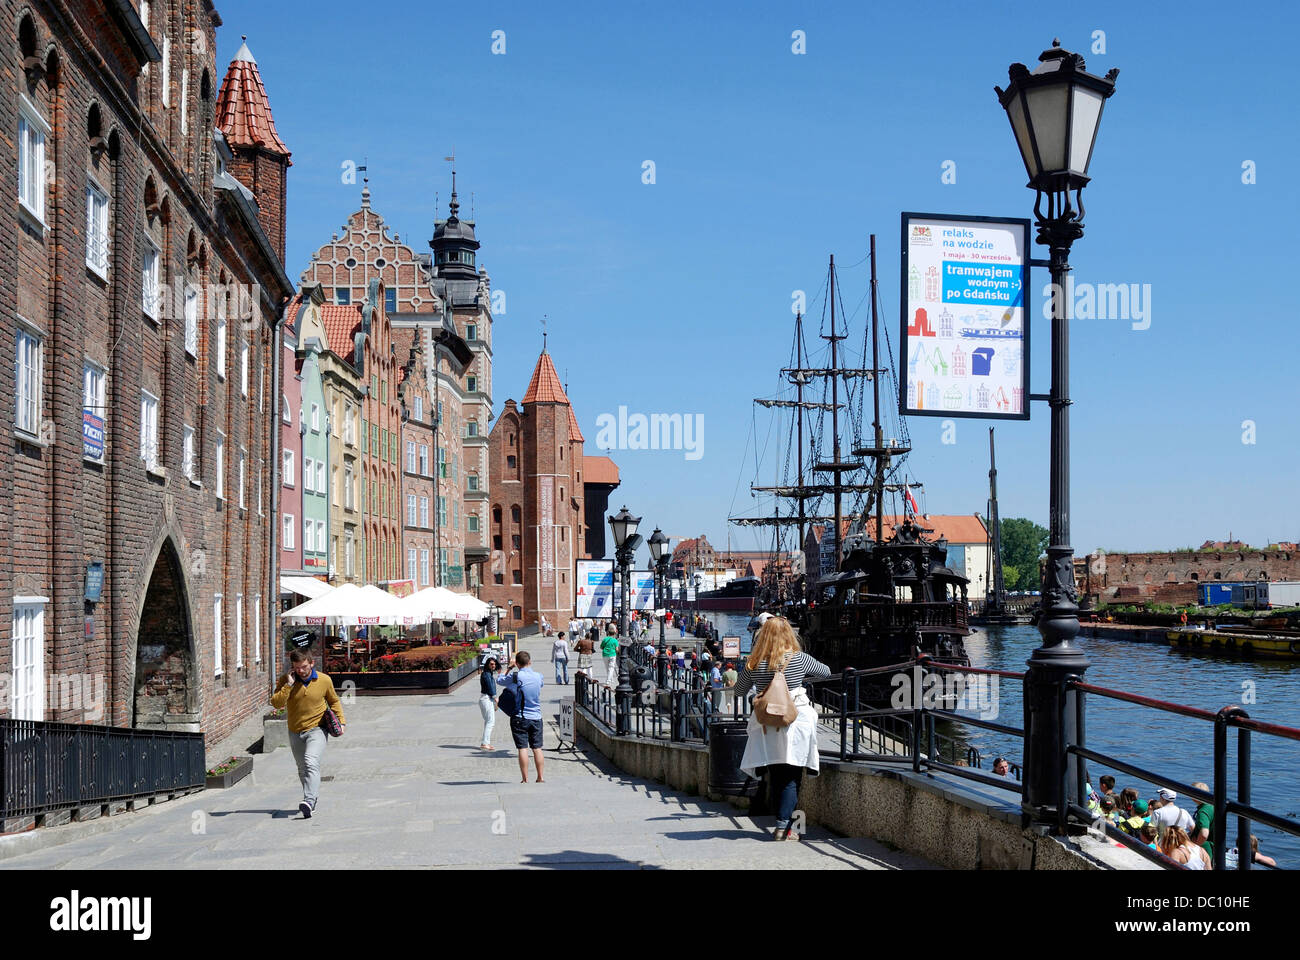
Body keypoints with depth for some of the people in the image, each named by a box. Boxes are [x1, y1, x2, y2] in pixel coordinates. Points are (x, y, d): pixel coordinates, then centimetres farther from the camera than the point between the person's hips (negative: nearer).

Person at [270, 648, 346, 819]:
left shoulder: (324, 681, -5)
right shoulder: (286, 681, -4)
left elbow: (334, 701, 14)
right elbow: (276, 703, -15)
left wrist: (341, 721, 4)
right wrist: (289, 685, -22)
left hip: (316, 730, -3)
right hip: (295, 732, 4)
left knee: (311, 763, -25)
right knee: (303, 770, 14)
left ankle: (309, 801, -36)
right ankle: (314, 798, 33)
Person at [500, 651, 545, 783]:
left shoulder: (515, 677, -13)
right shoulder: (538, 676, 0)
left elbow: (500, 681, 3)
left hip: (519, 718, -3)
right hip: (536, 717, 4)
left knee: (523, 748, -2)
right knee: (537, 748, 9)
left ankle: (525, 779, -2)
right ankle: (540, 777, 12)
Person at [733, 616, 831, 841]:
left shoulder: (754, 664, -1)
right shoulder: (799, 658, -4)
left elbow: (739, 691, 13)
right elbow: (826, 671, 14)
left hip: (766, 727, 2)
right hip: (795, 723, -2)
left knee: (776, 777, 12)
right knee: (791, 778, 0)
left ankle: (781, 825, 16)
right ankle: (783, 826, -8)